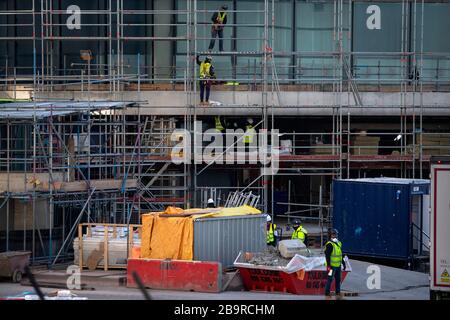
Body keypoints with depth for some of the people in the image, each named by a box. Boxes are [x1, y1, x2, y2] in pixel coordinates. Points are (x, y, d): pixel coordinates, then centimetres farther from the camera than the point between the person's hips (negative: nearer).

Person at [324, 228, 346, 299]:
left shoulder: (339, 243, 14)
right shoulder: (329, 244, -13)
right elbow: (327, 256, -18)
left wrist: (343, 263, 23)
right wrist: (328, 265, -22)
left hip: (338, 265, 8)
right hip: (332, 266, -8)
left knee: (338, 279, 14)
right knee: (330, 279, -6)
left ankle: (338, 292, 23)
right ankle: (327, 293, 1)